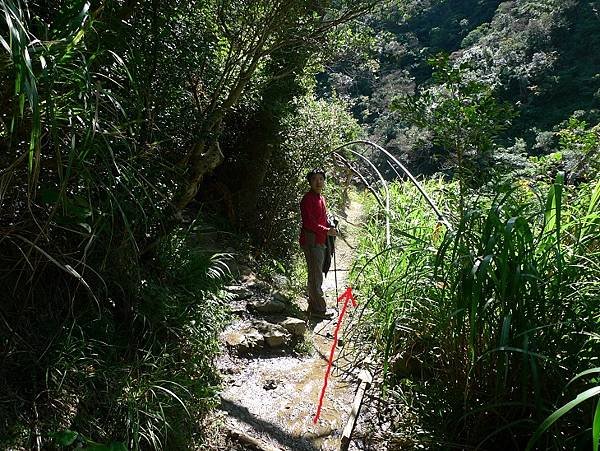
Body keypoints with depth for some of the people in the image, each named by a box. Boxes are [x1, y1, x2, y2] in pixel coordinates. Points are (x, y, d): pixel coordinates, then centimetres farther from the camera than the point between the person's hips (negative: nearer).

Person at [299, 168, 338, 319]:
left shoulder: (321, 198, 18)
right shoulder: (307, 199, -11)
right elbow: (309, 222, -19)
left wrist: (331, 227, 9)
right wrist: (326, 231, -22)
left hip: (320, 241, 10)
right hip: (311, 241, -10)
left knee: (315, 275, 15)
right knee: (316, 276, -8)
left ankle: (313, 307, 24)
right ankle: (319, 309, -3)